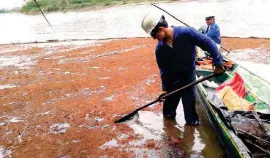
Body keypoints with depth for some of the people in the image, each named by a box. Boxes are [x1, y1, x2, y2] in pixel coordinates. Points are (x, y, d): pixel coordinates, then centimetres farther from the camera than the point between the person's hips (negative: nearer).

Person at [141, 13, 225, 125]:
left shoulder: (186, 33, -26)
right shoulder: (159, 49, -14)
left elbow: (208, 43, -20)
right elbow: (163, 70, -5)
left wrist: (218, 62, -22)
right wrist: (165, 88, -6)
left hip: (188, 76, -3)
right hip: (172, 78, 3)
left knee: (189, 102, 2)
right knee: (169, 99, 18)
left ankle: (192, 122, 25)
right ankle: (168, 115, 45)